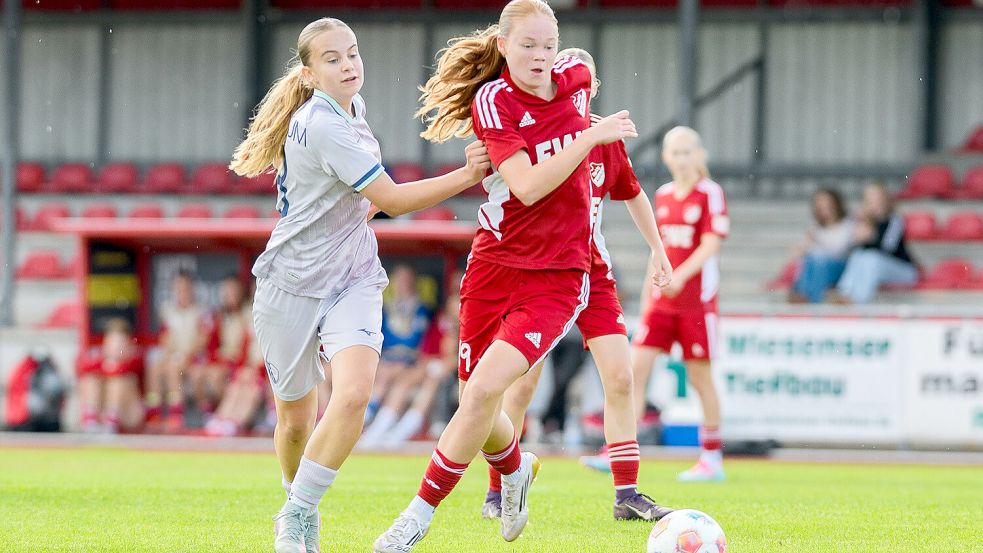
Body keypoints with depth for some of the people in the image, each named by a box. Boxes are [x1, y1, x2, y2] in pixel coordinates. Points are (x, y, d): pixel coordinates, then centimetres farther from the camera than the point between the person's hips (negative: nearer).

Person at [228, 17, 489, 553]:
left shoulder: (352, 108, 4)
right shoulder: (321, 126, -21)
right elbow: (390, 198, -19)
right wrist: (467, 175, -20)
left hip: (352, 279, 5)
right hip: (293, 283, -5)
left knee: (353, 394, -20)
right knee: (296, 418, 7)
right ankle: (298, 508, 35)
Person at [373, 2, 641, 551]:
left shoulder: (574, 78, 0)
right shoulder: (492, 100, -11)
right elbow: (526, 187, -22)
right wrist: (590, 136, -28)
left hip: (557, 278, 0)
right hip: (495, 267, 0)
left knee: (484, 390, -19)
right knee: (479, 403, 9)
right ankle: (516, 469, 45)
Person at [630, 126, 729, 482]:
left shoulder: (710, 193, -6)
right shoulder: (662, 196, 11)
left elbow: (711, 243, -15)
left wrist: (680, 275, -26)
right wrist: (648, 290, 19)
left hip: (697, 300, -5)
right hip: (661, 300, 5)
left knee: (699, 376, 0)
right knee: (635, 366, -5)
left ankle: (712, 458, 10)